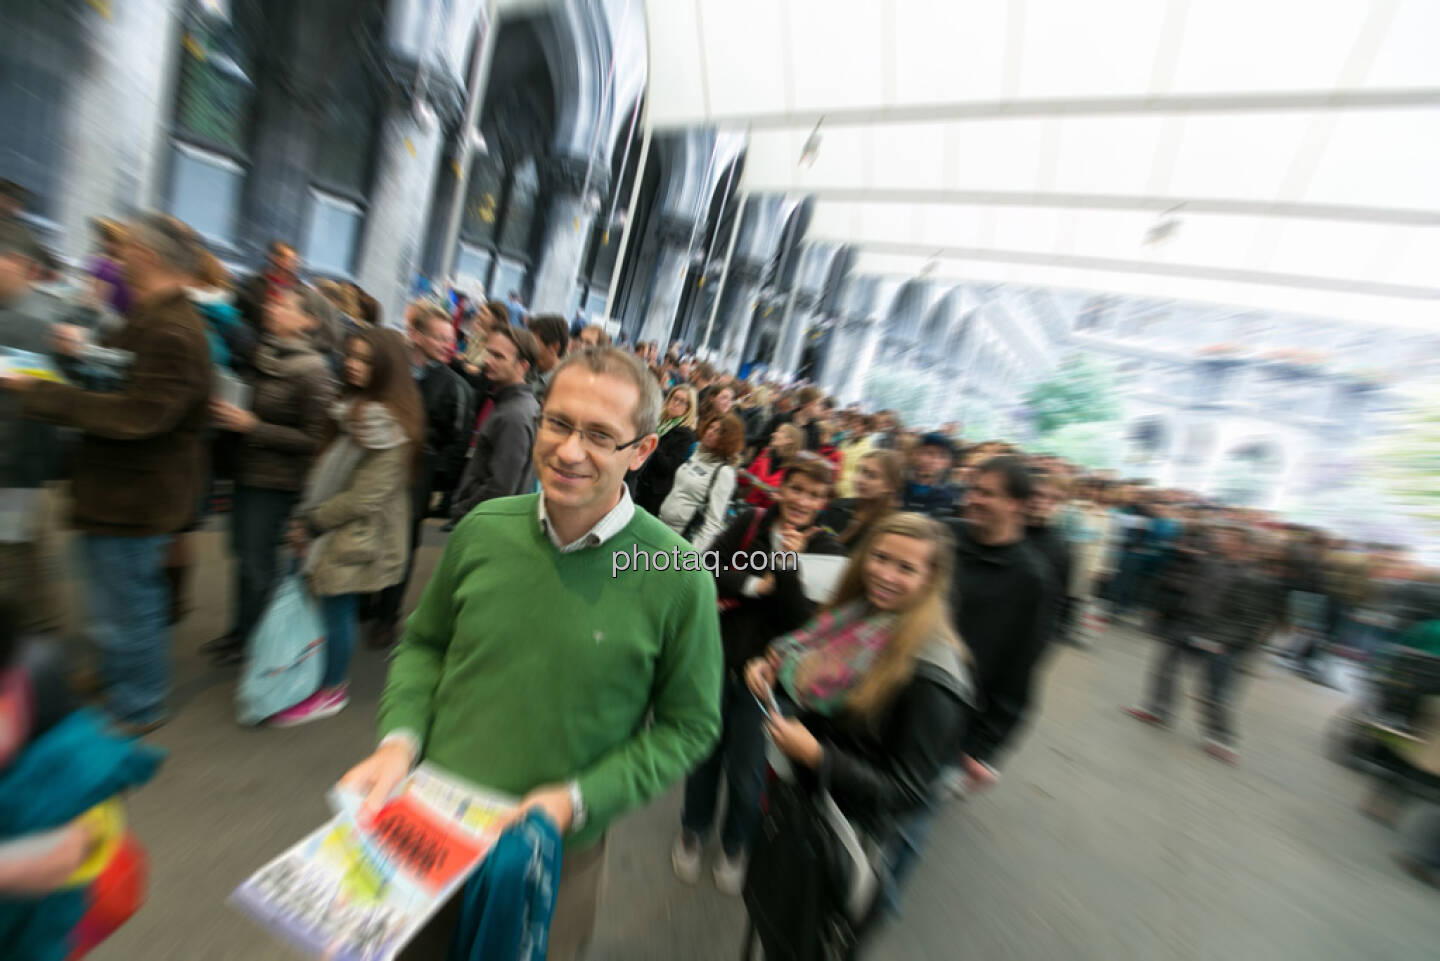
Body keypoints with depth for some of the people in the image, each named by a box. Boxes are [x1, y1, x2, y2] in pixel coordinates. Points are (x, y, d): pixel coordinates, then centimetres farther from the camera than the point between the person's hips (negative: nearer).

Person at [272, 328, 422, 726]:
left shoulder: (388, 425, -21)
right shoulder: (353, 409, 10)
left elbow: (366, 496, -21)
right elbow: (329, 469, 14)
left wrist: (312, 522, -10)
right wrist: (305, 516, 8)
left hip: (356, 537, -8)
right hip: (336, 530, 8)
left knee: (337, 608, 5)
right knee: (338, 608, 18)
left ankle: (331, 692, 24)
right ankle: (333, 677, 37)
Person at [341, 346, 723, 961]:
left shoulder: (678, 576, -23)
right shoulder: (483, 527, -12)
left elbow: (688, 726, -12)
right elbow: (424, 643, 4)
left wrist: (577, 800, -18)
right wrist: (398, 739, -11)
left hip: (553, 854, -2)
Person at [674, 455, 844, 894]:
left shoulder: (826, 548, -9)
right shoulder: (749, 522, -6)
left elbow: (807, 621, -17)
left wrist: (788, 567, -28)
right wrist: (754, 584, -19)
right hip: (719, 657, 2)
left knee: (747, 771, 13)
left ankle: (735, 845, 47)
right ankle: (692, 832, 50)